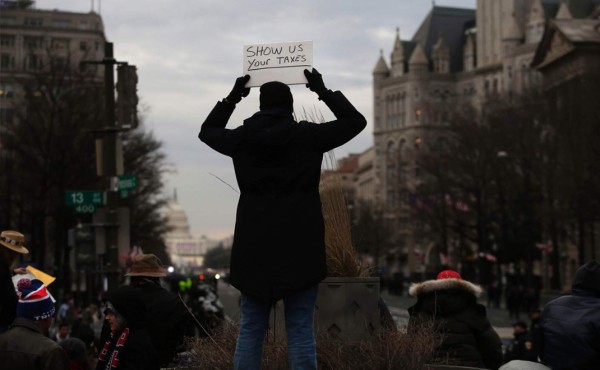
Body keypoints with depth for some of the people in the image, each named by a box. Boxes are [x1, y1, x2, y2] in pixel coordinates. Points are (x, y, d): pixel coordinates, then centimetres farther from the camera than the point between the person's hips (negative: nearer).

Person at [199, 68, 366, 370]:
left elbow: (207, 130, 24)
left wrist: (233, 96, 26)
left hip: (254, 247, 2)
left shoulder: (242, 138, 3)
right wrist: (323, 91, 14)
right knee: (300, 329, 0)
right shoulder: (308, 136, -3)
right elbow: (356, 121, 9)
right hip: (299, 247, -2)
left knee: (250, 328, 8)